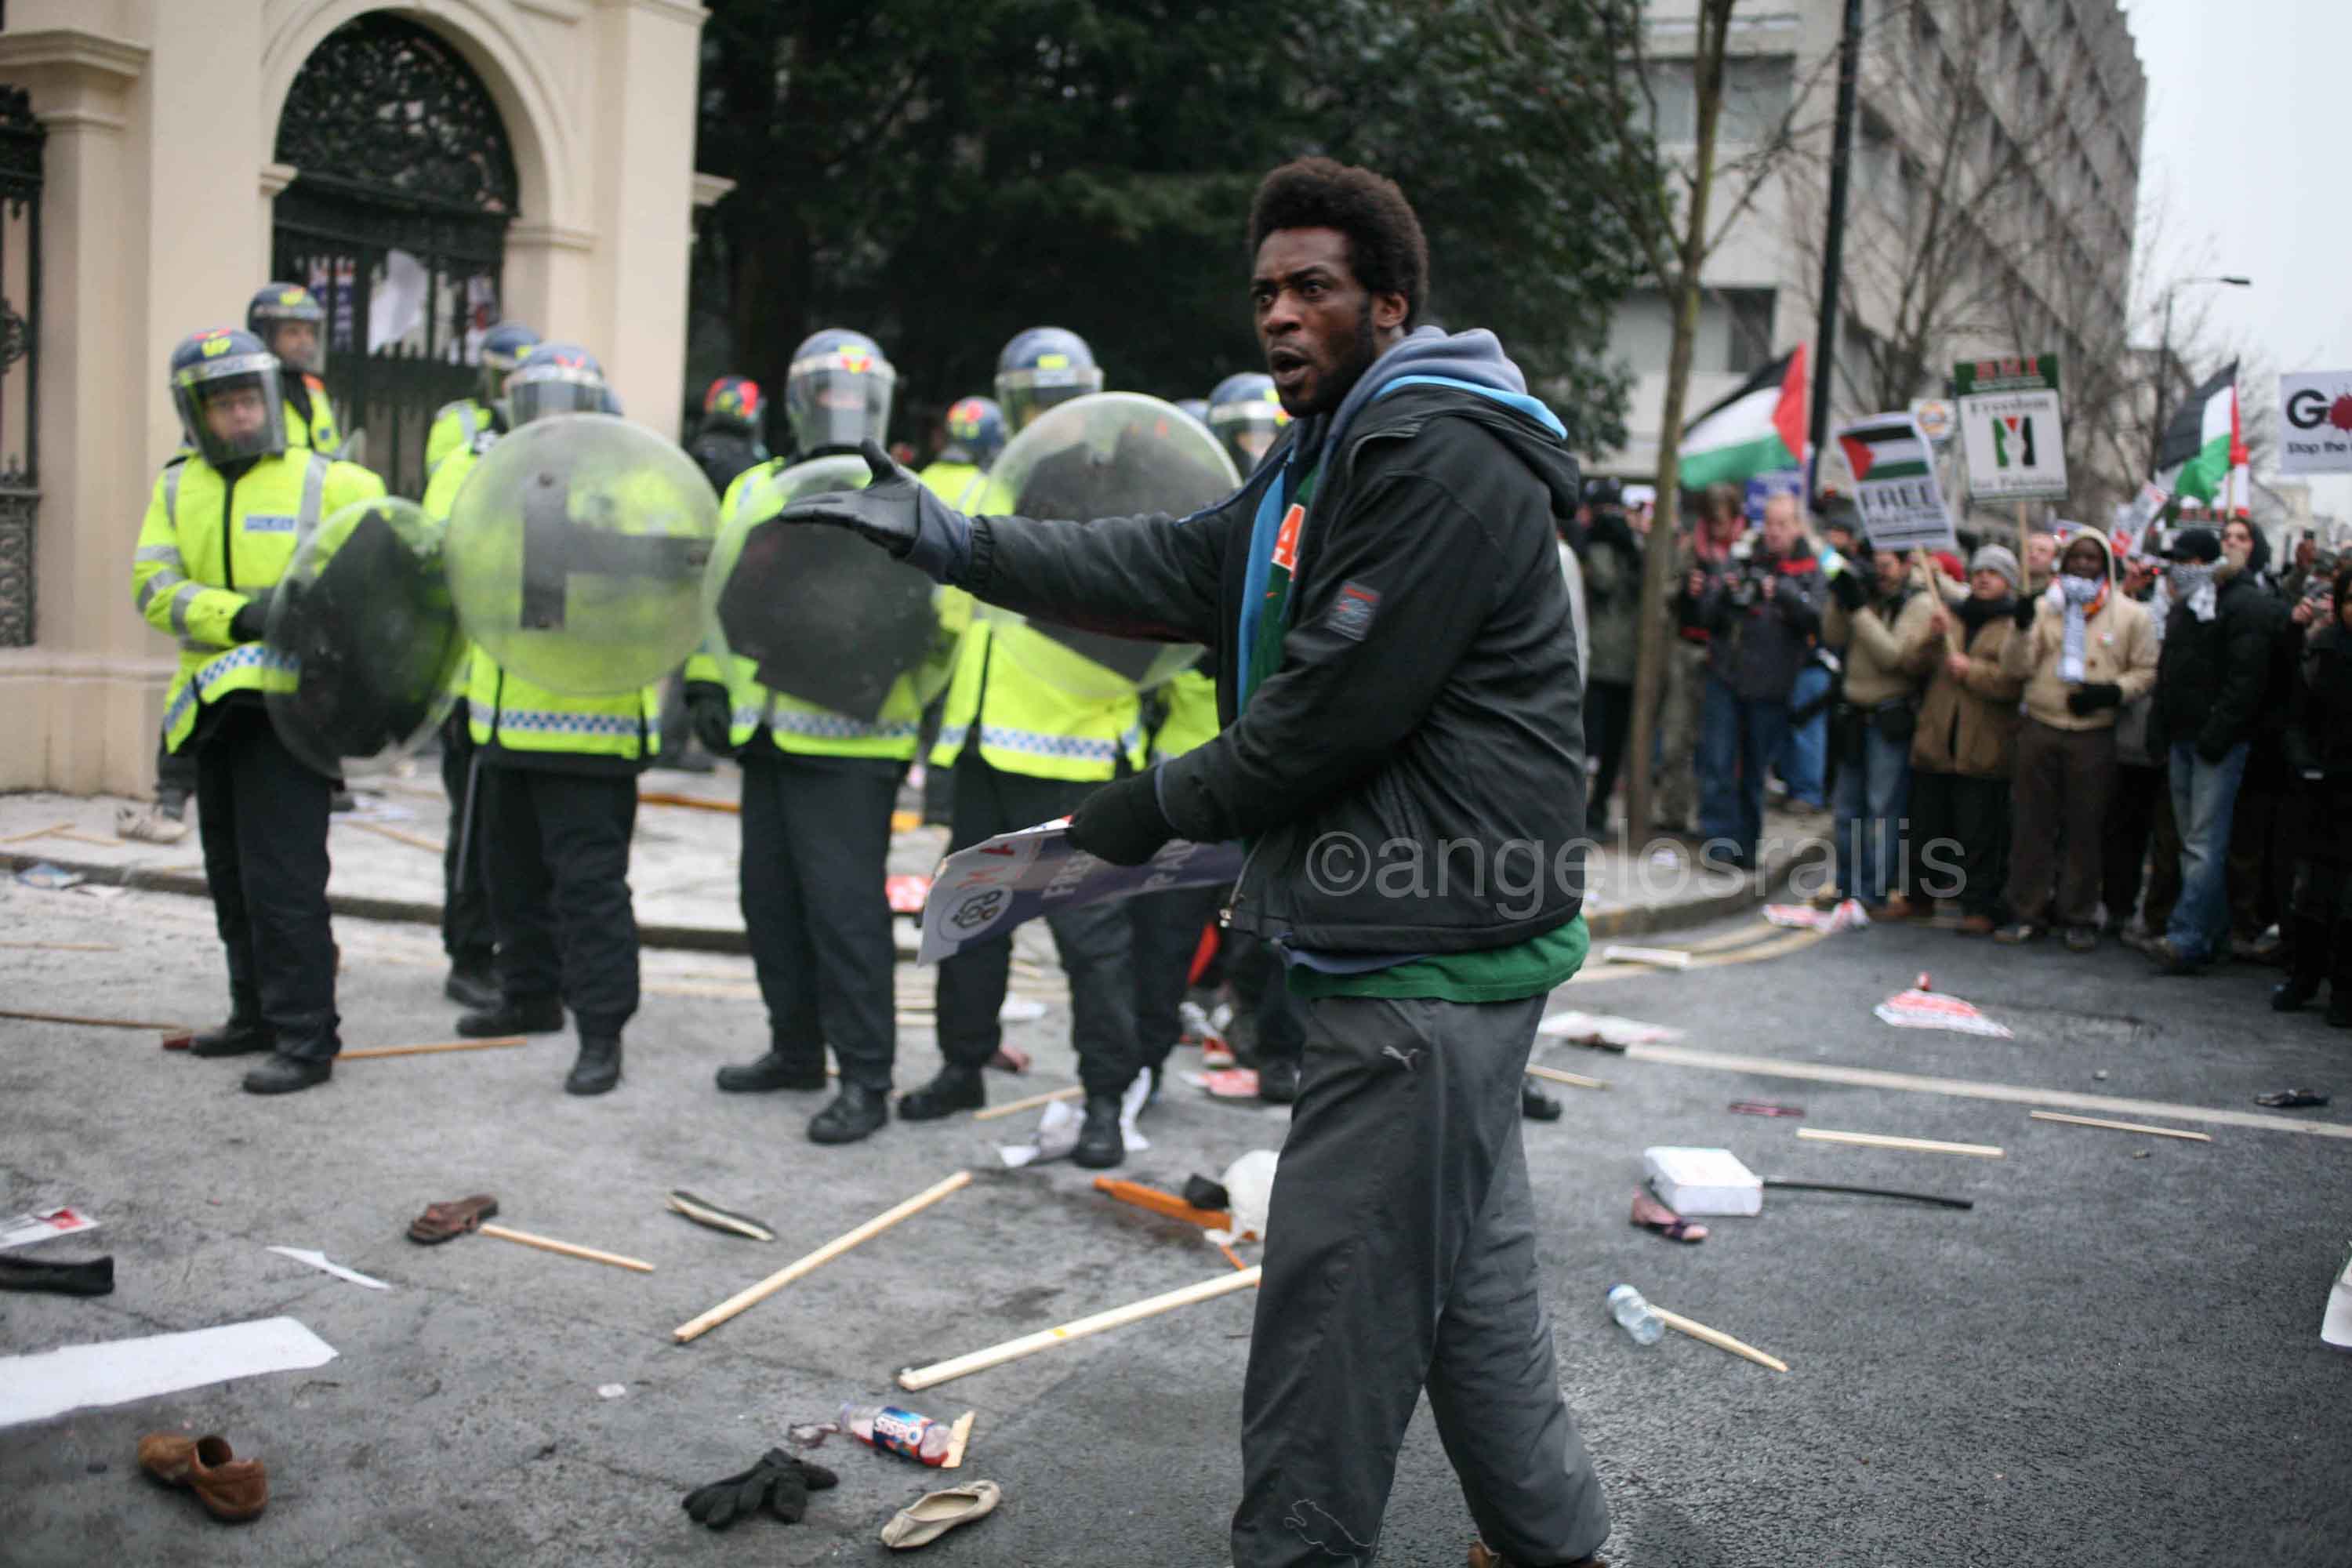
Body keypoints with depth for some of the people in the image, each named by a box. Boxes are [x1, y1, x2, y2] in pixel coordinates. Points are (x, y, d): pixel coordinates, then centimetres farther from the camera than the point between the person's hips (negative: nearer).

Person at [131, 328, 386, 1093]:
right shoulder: (176, 490, 10)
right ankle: (258, 1015, 30)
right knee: (232, 873, 16)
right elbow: (154, 588, -3)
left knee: (282, 875, -11)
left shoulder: (327, 482, -3)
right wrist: (239, 615, -20)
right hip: (218, 705, 7)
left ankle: (306, 1038, -6)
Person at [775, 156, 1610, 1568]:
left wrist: (1164, 803, -8)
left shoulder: (1441, 456, -15)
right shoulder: (1333, 456, 19)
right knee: (1467, 1273, 19)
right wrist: (954, 539, 4)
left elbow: (1336, 703, -20)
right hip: (1433, 937, 11)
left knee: (1337, 1279, -2)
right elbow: (1175, 569, 11)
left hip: (1426, 962, -11)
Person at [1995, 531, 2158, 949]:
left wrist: (2113, 692, -12)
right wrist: (2022, 629, -17)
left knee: (2084, 828, 4)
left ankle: (2080, 917, 14)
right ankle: (2027, 912, 13)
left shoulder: (2130, 615, 4)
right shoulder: (2043, 607, 7)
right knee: (2031, 823, 4)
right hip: (2039, 730, 1)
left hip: (2094, 736, -1)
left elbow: (2148, 671, 5)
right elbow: (2015, 668, 0)